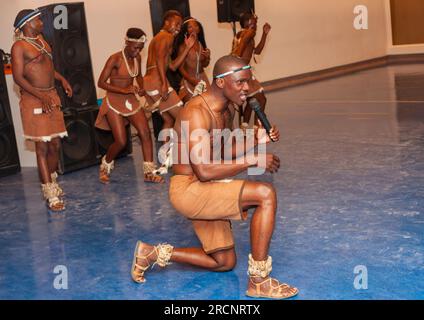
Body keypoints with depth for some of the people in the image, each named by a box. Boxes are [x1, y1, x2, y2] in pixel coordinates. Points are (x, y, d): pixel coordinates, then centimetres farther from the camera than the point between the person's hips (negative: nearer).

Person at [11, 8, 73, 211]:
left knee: (55, 144, 11)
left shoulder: (41, 40, 15)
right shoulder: (19, 46, -9)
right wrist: (41, 96, -22)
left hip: (52, 97, 8)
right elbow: (18, 77, -14)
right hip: (34, 100, -8)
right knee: (42, 147, -5)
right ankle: (50, 194, -1)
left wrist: (62, 79, 8)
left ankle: (52, 182, 30)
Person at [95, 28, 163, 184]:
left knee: (146, 133, -8)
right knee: (121, 142, -7)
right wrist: (123, 90, -23)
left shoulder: (137, 58, 2)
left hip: (132, 100, 6)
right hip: (114, 102, -6)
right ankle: (105, 165, 23)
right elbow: (101, 83, -17)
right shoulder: (115, 59, -17)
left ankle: (149, 172, -1)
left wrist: (141, 88, 0)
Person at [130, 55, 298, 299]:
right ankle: (259, 281, -16)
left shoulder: (226, 112, 9)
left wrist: (256, 140, 6)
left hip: (203, 191, 10)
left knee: (225, 263, 17)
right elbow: (204, 171, -28)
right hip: (188, 189, -10)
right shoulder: (197, 112, -21)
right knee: (266, 194, -24)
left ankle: (155, 254, 24)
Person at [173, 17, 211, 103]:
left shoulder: (201, 44, 6)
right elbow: (181, 67, -12)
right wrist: (192, 80, -24)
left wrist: (207, 57, -6)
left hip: (202, 79, 5)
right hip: (189, 81, -5)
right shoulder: (183, 46, -11)